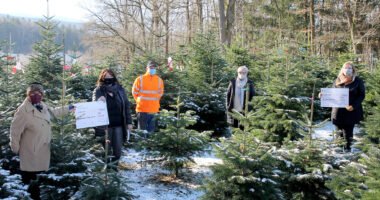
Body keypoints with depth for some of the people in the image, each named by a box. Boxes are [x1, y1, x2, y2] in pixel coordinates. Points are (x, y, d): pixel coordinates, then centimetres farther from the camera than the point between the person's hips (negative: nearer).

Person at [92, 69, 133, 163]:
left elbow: (126, 106, 9)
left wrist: (129, 122, 6)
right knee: (106, 149, 4)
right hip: (105, 125, -2)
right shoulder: (98, 91, -1)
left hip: (119, 124, 2)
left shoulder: (120, 89, 6)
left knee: (117, 149, 6)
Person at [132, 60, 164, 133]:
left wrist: (154, 101, 10)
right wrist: (139, 101, 5)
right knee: (142, 129, 0)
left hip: (153, 110, 3)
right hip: (142, 109, -3)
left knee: (151, 130, 6)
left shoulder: (159, 80, 4)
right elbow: (134, 92, 5)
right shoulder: (140, 79, -5)